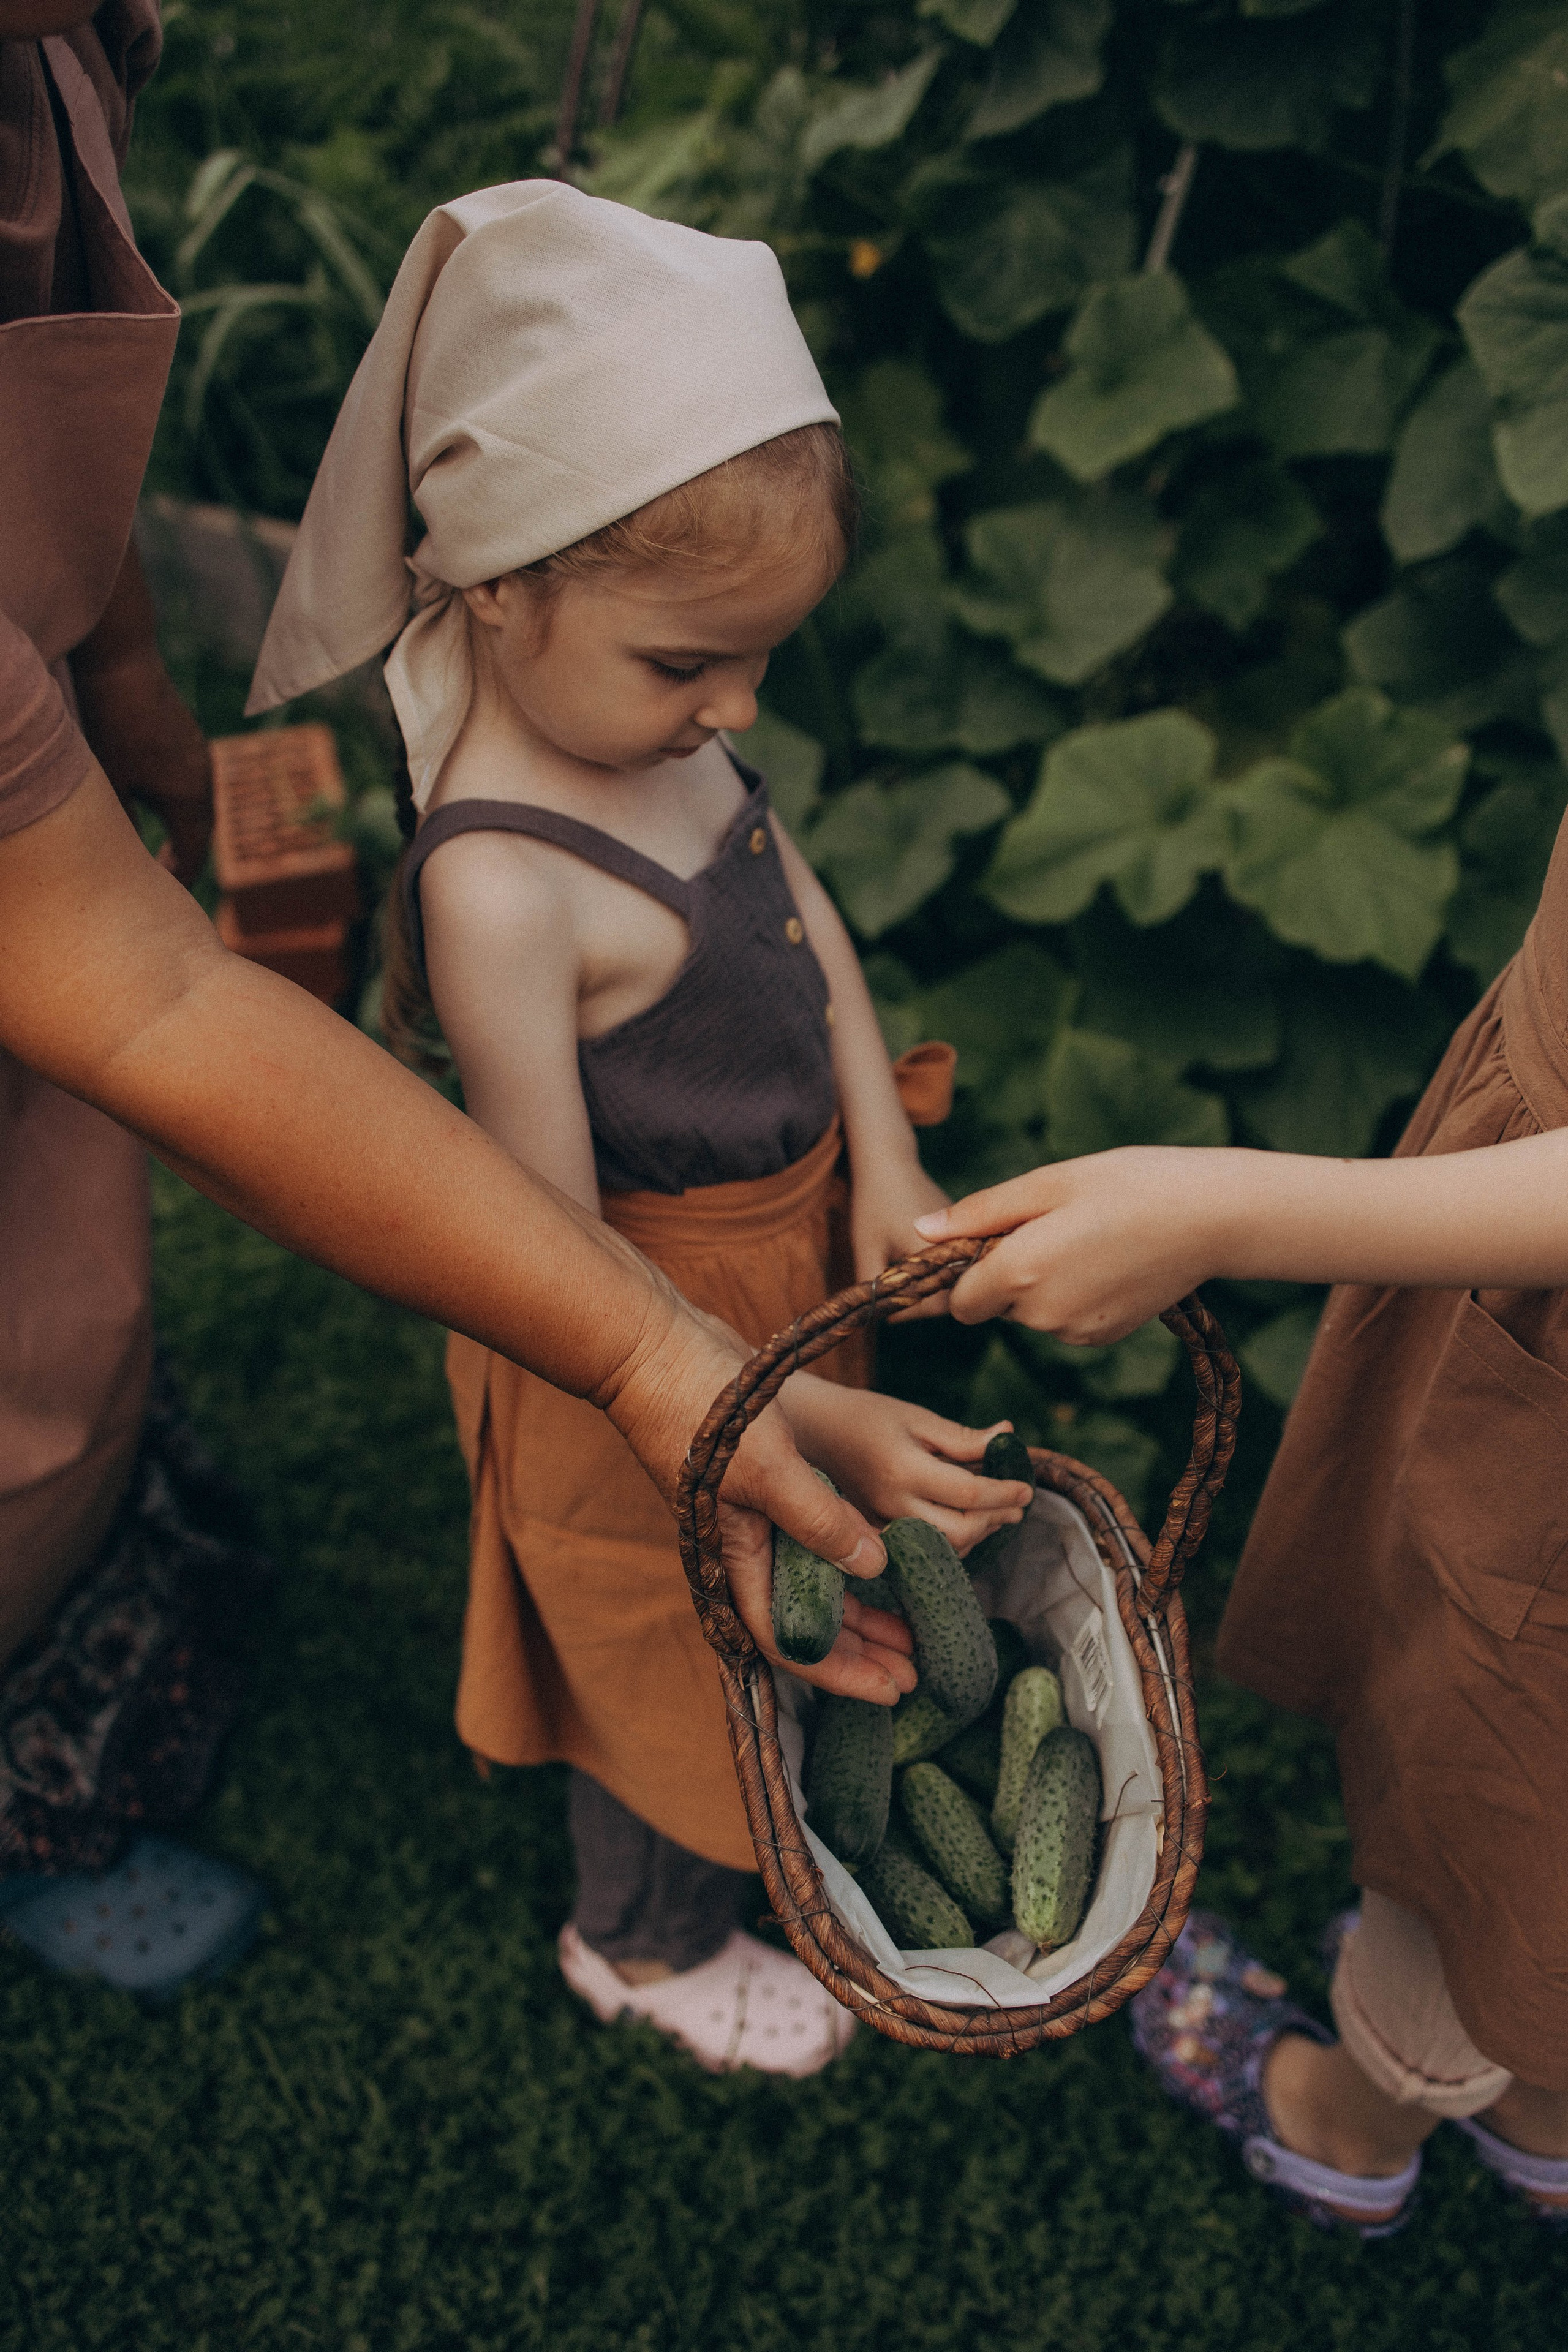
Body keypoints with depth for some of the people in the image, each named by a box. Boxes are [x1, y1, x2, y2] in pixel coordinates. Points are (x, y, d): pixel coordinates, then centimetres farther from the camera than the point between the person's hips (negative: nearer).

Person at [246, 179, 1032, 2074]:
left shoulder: (650, 710, -11)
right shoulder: (502, 890, -36)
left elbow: (800, 906, 3)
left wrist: (883, 1158, -7)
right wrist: (817, 1421, -29)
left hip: (787, 1229, 8)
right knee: (681, 1635, 19)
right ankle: (647, 1942, 50)